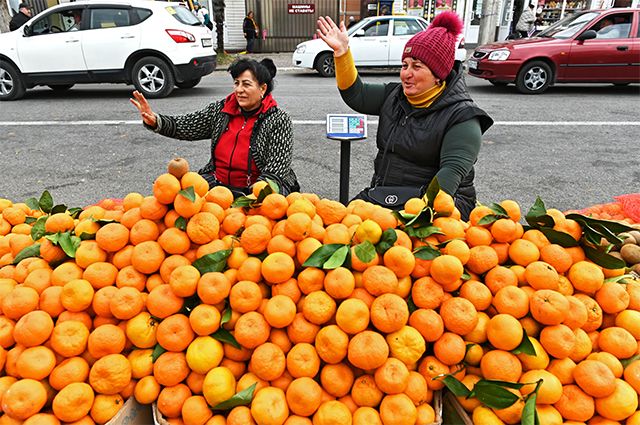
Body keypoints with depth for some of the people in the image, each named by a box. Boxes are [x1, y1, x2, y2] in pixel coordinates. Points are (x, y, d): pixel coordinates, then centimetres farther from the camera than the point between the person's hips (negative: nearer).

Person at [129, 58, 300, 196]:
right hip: (218, 184, 4)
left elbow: (275, 172, -16)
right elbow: (183, 126, 6)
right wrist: (155, 121, -13)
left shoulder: (279, 120, -9)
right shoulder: (220, 110, 6)